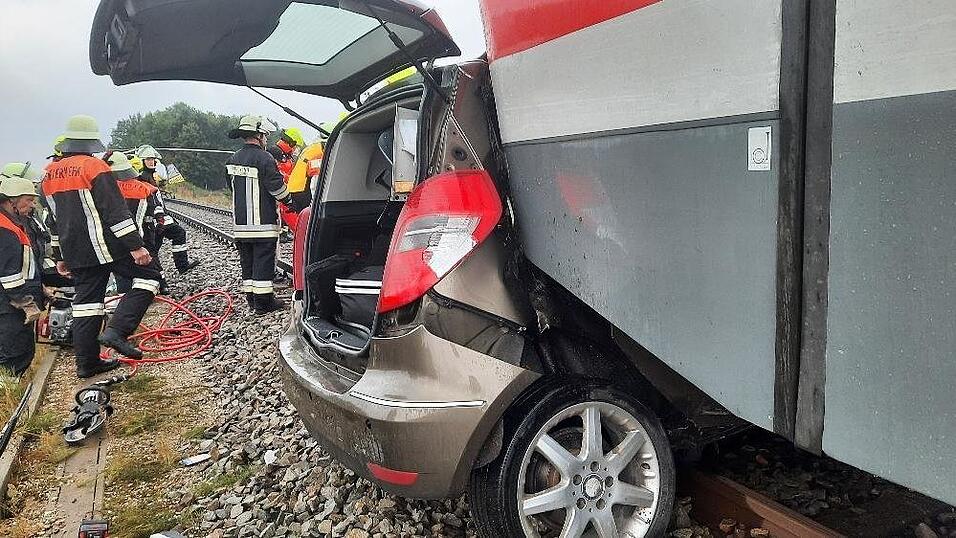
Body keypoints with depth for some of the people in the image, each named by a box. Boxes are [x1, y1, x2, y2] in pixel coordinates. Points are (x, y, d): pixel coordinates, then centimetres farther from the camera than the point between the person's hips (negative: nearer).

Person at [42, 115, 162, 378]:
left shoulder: (49, 174, 13)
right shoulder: (94, 166, -10)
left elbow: (54, 219, 19)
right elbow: (115, 211, -17)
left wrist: (59, 256, 25)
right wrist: (135, 245, -16)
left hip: (75, 252, 7)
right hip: (105, 246, -7)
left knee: (86, 302, 12)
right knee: (148, 276, 3)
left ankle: (87, 363, 16)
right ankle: (117, 330, -11)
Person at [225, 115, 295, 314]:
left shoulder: (232, 160, 10)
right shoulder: (264, 159, -14)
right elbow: (277, 187, -12)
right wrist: (289, 201, 6)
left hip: (240, 223, 7)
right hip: (263, 223, -7)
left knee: (247, 261, 14)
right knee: (263, 261, -2)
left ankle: (251, 297, 21)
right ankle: (263, 302, 0)